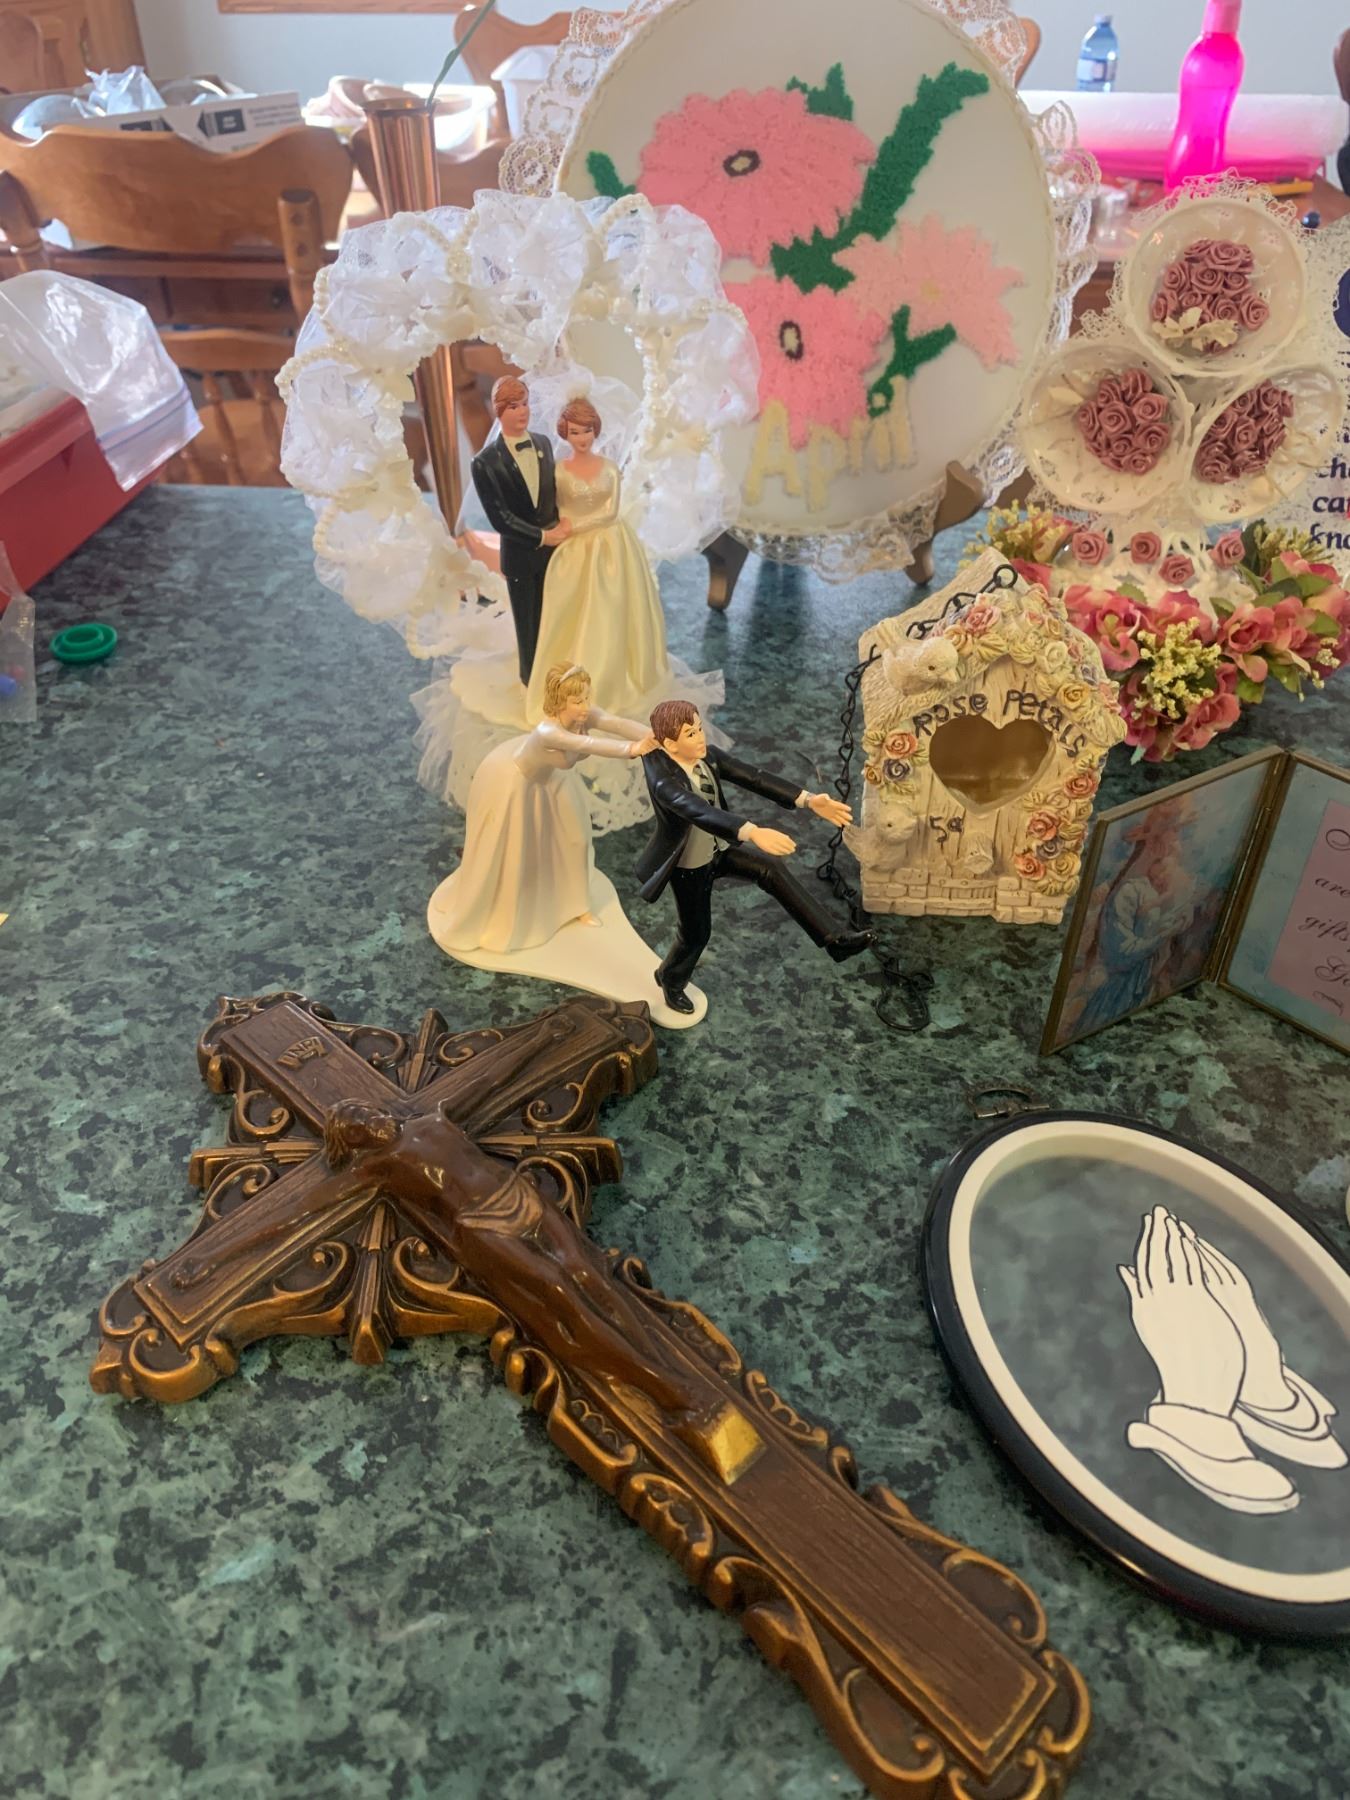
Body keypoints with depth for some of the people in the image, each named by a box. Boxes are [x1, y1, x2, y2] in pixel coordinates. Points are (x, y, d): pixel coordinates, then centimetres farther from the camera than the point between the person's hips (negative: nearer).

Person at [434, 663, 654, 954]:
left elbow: (619, 724, -43)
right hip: (511, 780, -7)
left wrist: (658, 737, -60)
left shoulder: (584, 716, -27)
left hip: (548, 775, 8)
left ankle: (575, 905, 38)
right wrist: (632, 749, -77)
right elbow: (587, 744, -63)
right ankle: (475, 916, 30)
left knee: (573, 835, 16)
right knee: (502, 853, 6)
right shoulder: (548, 732, -45)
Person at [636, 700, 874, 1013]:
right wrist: (753, 832, -66)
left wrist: (808, 800, -29)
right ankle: (671, 980, 45)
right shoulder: (663, 781, -35)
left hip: (718, 851, 5)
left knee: (771, 868, -19)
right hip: (688, 868, -5)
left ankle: (833, 939, -20)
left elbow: (753, 778, -19)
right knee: (696, 934, 11)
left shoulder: (708, 755, -14)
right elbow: (699, 812, -51)